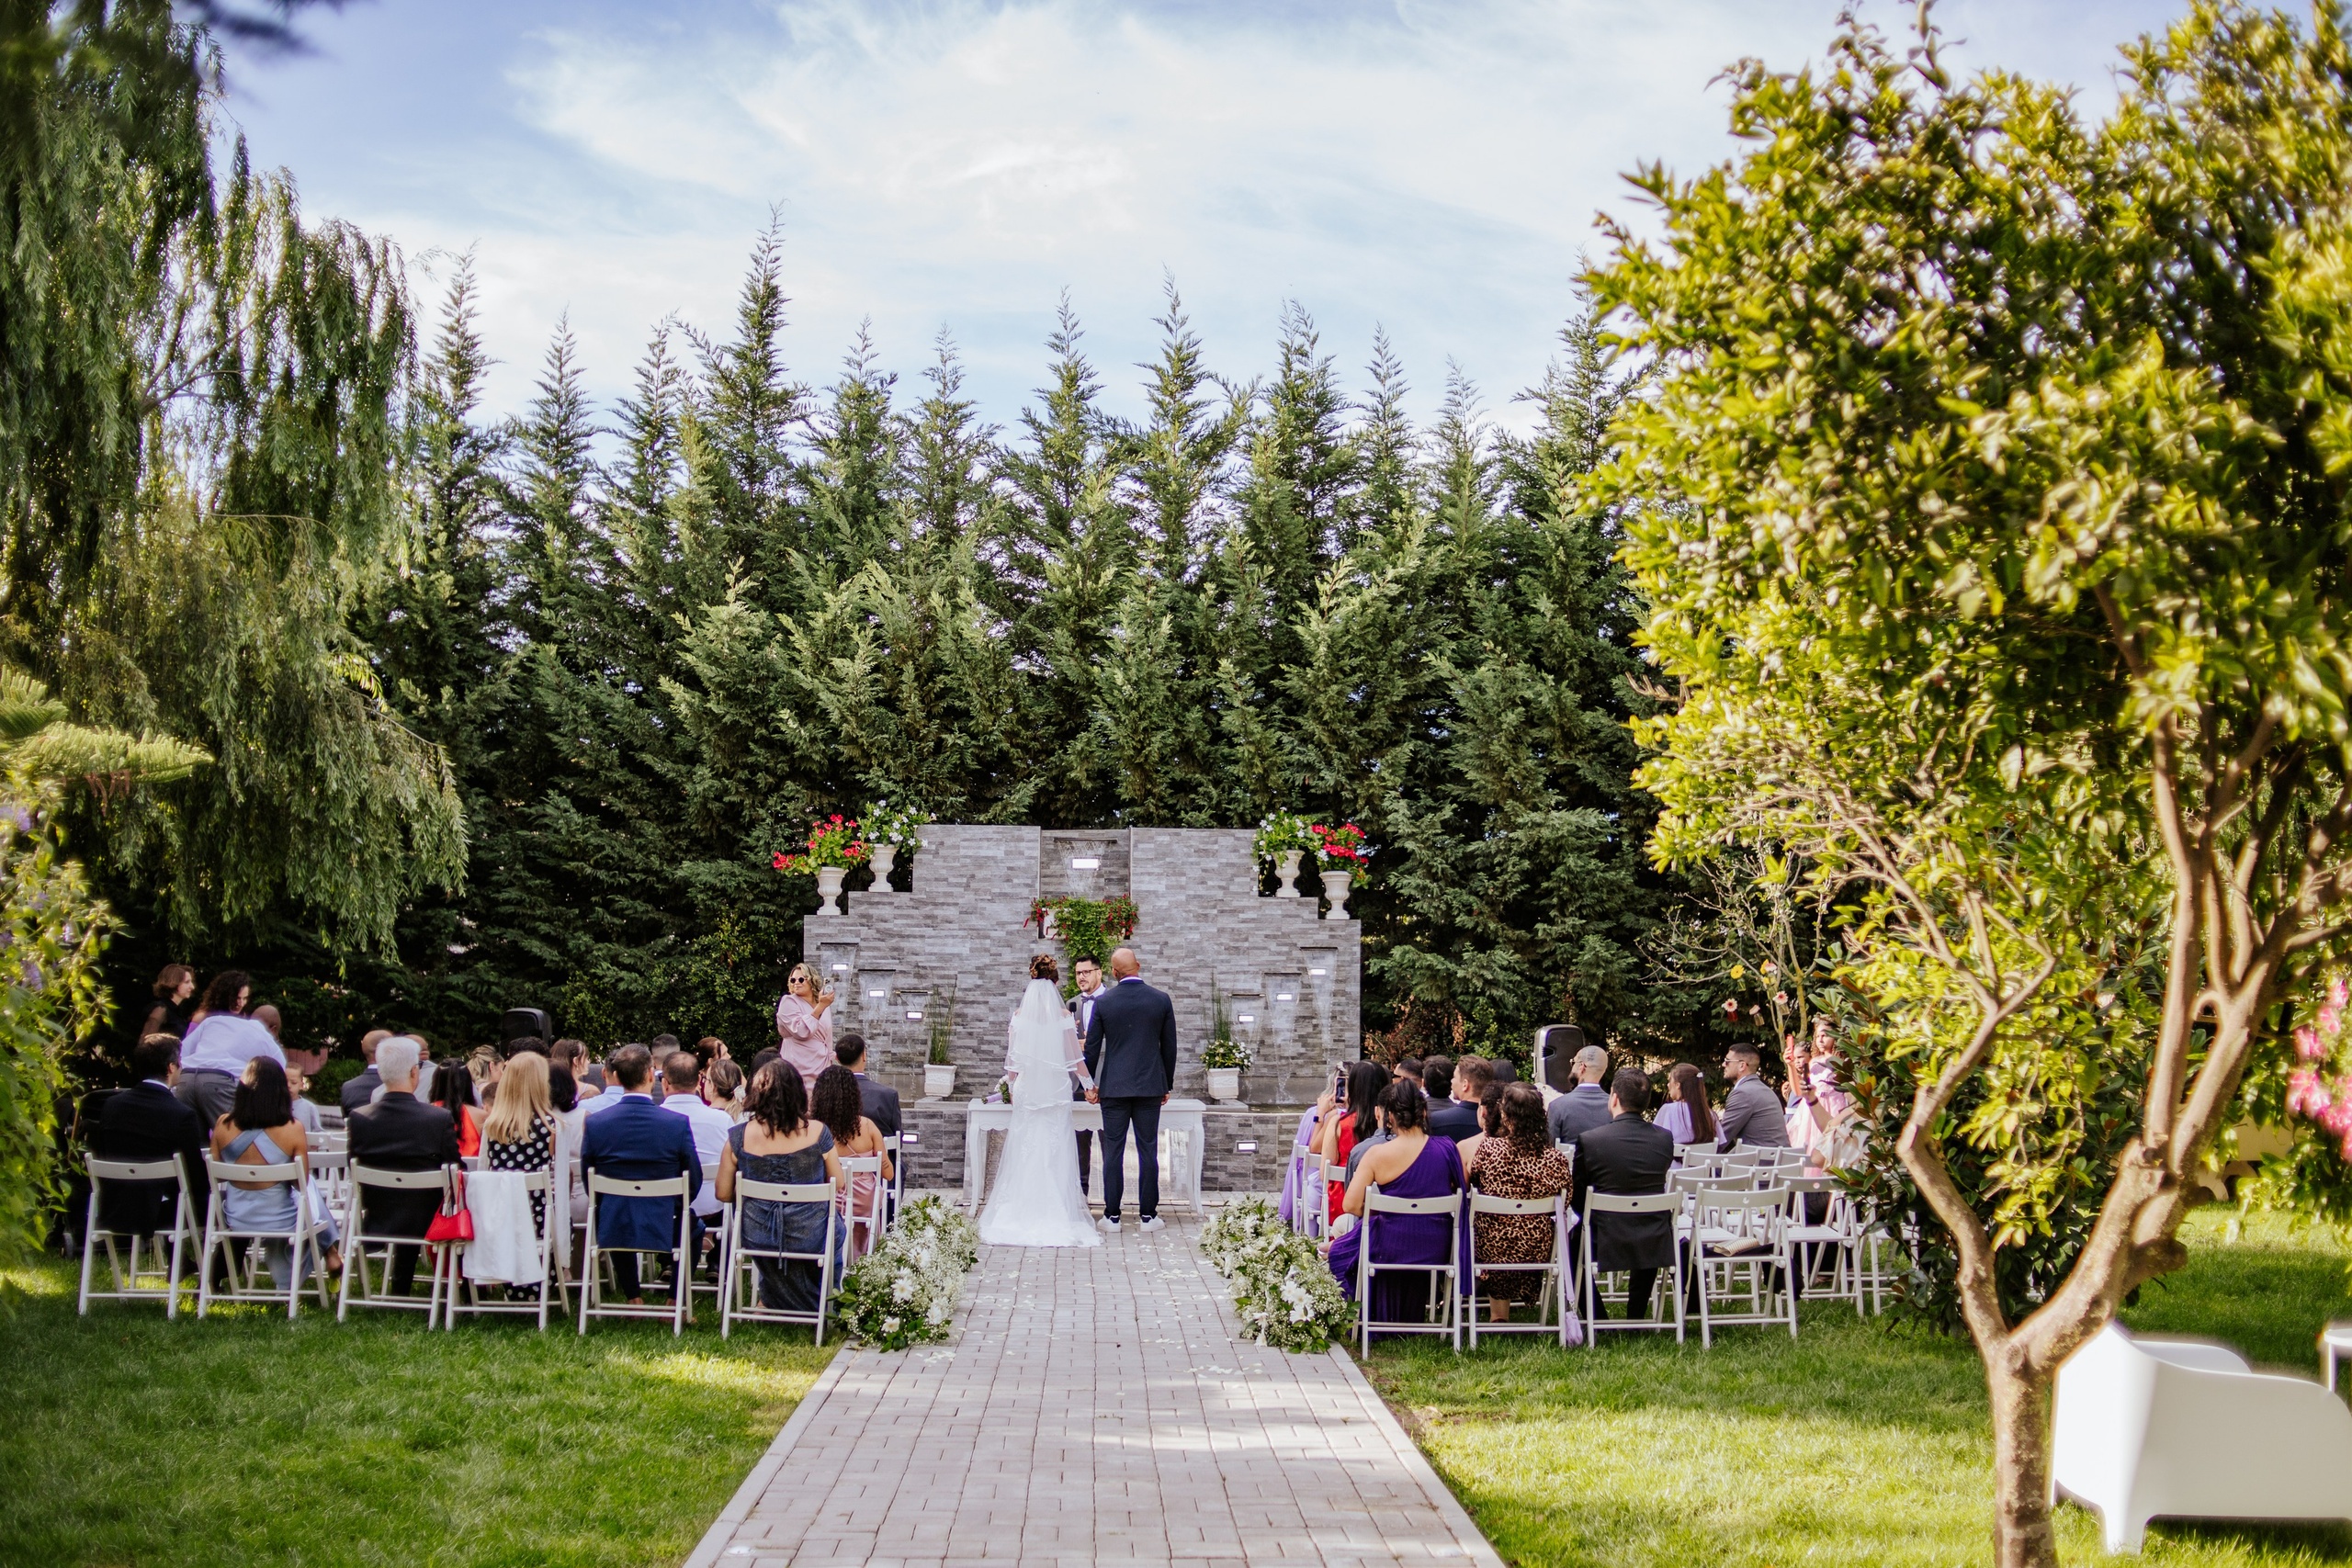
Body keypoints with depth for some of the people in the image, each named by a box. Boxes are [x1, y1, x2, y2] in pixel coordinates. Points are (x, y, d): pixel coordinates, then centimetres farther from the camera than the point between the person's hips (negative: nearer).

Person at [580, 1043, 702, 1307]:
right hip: (663, 1229, -1)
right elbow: (694, 1184, -4)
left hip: (612, 1230, 2)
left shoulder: (595, 1123, -11)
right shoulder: (678, 1123, -14)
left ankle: (633, 1298, 41)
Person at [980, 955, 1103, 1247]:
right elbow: (1073, 1058, -3)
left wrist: (1012, 1085, 17)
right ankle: (1055, 1211, 0)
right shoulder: (1063, 1016, -6)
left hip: (1026, 1089, 2)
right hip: (1056, 1089, -2)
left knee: (1025, 1147, 6)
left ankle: (1021, 1214, 7)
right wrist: (1090, 1081, 12)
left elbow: (1011, 1056, 3)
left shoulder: (1019, 1015, -2)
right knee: (1055, 1150, 2)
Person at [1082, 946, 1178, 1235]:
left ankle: (1112, 1215, 6)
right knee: (1148, 1150, 5)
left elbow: (1092, 1048, 0)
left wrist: (1089, 1084, 12)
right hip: (1150, 1086, 1)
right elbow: (1169, 1046, 5)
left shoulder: (1103, 1003, -5)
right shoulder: (1161, 1000, -1)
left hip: (1113, 1087, -1)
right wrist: (1168, 1085, 15)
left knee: (1113, 1150, 4)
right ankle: (1148, 1214, 8)